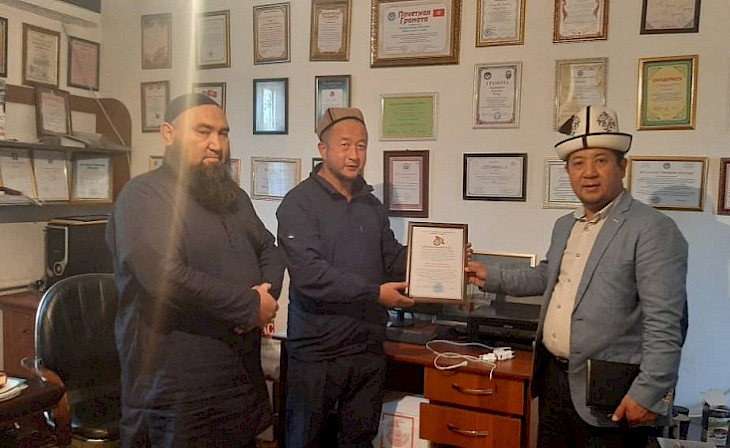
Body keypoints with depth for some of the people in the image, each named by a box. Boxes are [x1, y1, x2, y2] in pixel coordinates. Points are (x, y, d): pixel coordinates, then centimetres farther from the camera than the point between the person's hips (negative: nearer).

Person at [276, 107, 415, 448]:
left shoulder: (372, 206, 11)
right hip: (317, 351, -6)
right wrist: (374, 294, -23)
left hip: (369, 349, 6)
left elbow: (395, 260, 12)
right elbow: (309, 274, -23)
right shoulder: (299, 203, -12)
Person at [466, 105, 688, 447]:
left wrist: (648, 393, -23)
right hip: (553, 378, 7)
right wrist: (491, 278, 22)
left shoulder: (654, 230, -15)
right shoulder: (564, 226, 11)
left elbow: (665, 323, -19)